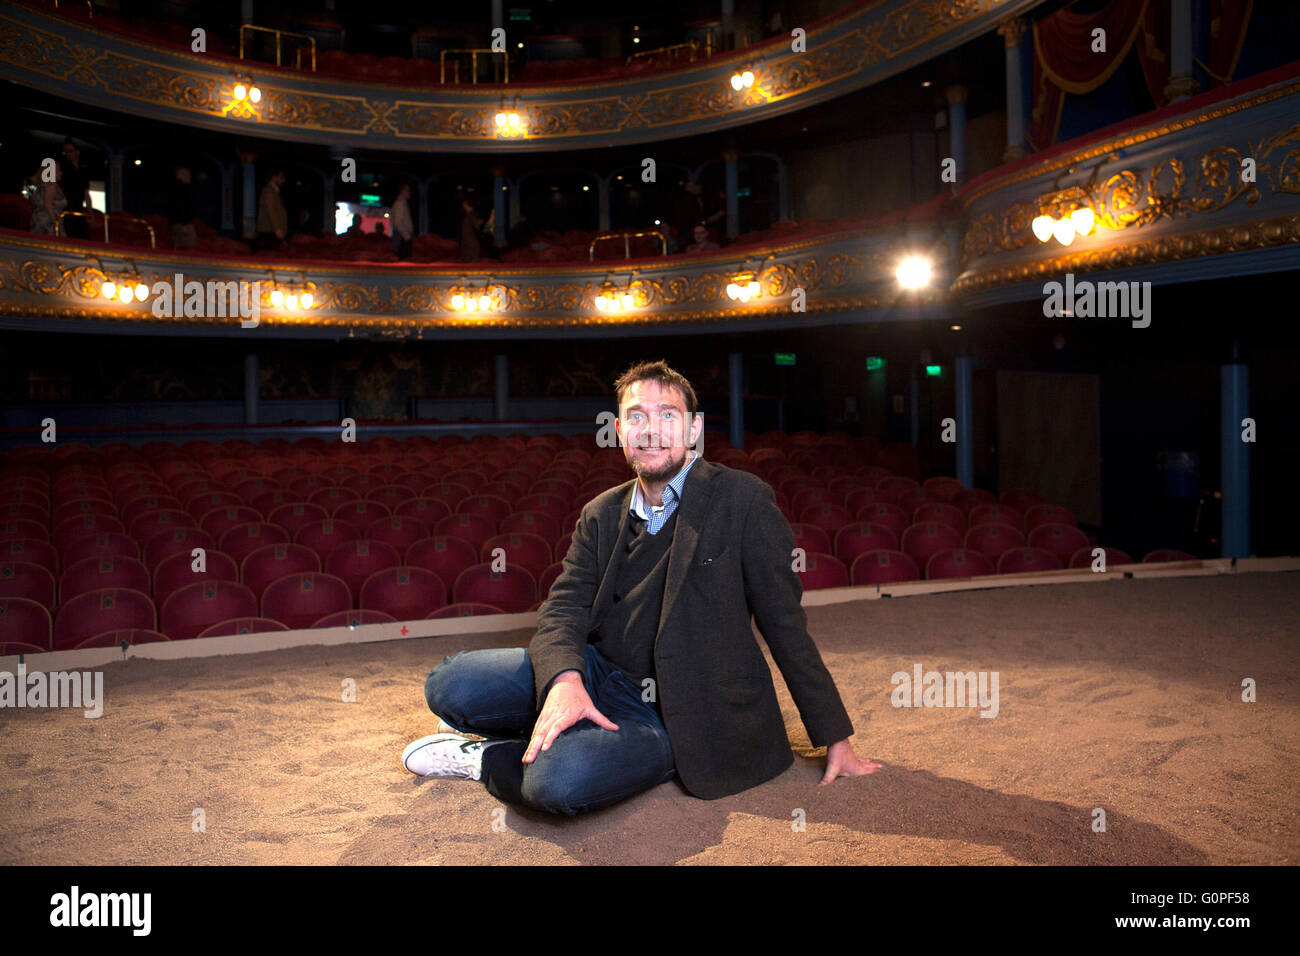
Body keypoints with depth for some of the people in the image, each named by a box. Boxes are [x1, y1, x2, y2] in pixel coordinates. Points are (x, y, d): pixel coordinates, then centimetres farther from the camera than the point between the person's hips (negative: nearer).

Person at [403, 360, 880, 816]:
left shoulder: (743, 499, -8)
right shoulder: (601, 515, 8)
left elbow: (785, 622, -6)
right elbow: (564, 608, -1)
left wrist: (836, 738, -3)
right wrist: (564, 679, -24)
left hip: (670, 715, -4)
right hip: (598, 675, 5)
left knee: (557, 780, -33)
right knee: (449, 684, -15)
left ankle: (486, 759, 0)